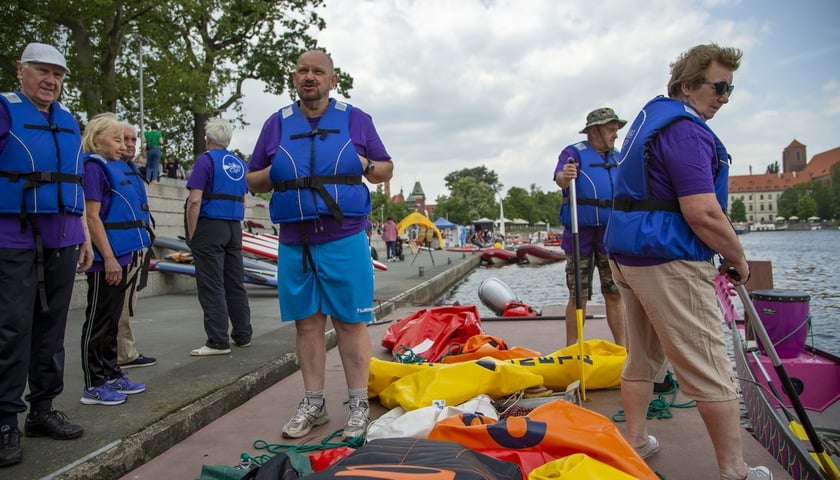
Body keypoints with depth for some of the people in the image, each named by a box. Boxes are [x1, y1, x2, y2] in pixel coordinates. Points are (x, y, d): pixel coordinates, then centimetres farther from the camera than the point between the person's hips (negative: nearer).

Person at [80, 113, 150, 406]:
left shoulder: (118, 167, 16)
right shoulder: (93, 167, -10)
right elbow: (92, 216, -16)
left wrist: (136, 251, 18)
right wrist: (109, 258, -19)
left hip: (121, 256, 9)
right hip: (106, 259, -9)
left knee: (112, 319, 15)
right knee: (99, 321, -1)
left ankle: (112, 375, 25)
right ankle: (94, 385, 8)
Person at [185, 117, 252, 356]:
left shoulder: (206, 159, -7)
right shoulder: (239, 163, 14)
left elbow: (195, 200, -14)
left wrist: (191, 233, -9)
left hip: (210, 227, -7)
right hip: (234, 228, 7)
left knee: (211, 286, -3)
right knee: (235, 283, 12)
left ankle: (218, 341, -2)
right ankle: (243, 335, 18)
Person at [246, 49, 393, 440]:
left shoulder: (355, 119, 8)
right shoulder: (277, 124, 12)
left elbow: (386, 169, 12)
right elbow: (253, 181, 16)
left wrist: (366, 165, -9)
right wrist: (274, 172, -5)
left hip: (344, 239, -2)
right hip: (294, 242, 3)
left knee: (350, 321, -1)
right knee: (307, 322, 8)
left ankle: (359, 405, 11)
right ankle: (313, 404, 21)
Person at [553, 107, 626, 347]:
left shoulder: (619, 158, 14)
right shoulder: (573, 153, -1)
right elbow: (560, 178, -21)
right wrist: (564, 177, -42)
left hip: (612, 235, 4)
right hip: (580, 234, -4)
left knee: (615, 293, 7)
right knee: (579, 296, 2)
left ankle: (622, 348, 16)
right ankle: (571, 349, 12)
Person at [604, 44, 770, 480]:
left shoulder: (650, 116, 17)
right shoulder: (686, 130, -15)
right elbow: (703, 214, -23)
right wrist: (738, 259, -7)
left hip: (628, 254, 10)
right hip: (670, 263, -10)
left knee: (643, 356, 17)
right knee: (710, 369, -1)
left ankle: (635, 442, 26)